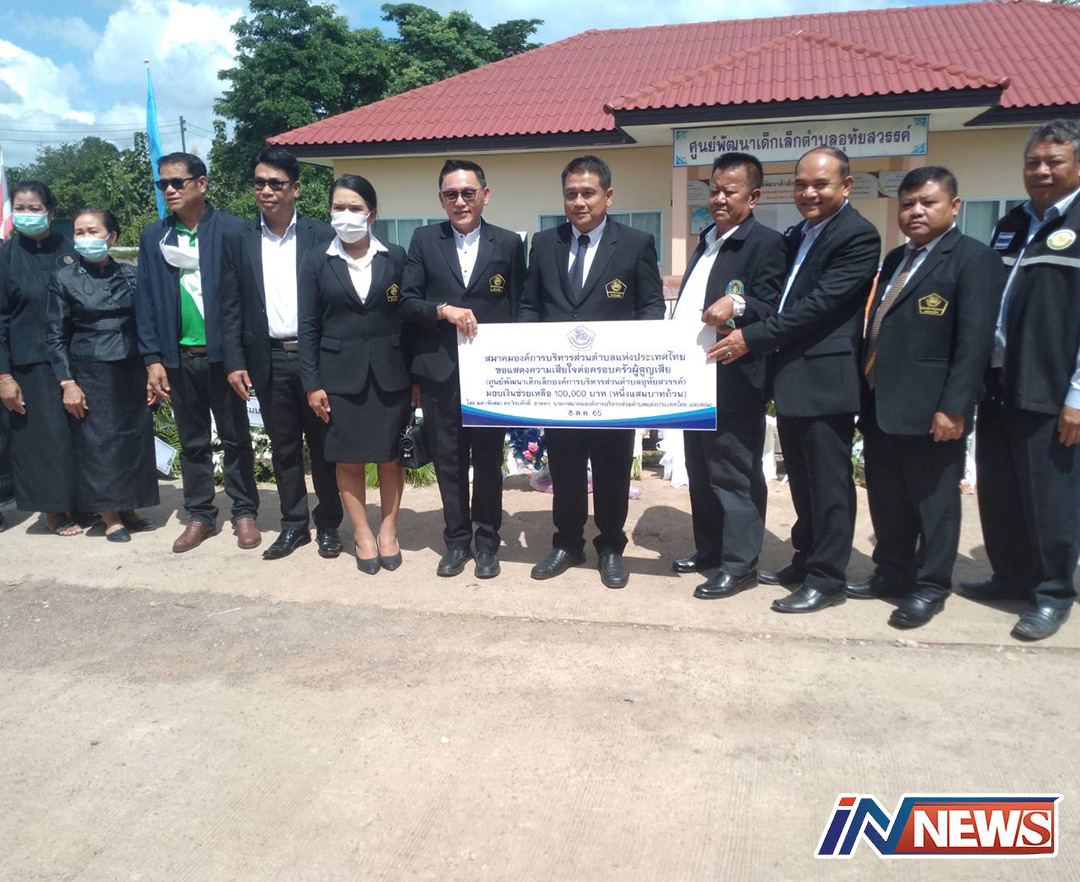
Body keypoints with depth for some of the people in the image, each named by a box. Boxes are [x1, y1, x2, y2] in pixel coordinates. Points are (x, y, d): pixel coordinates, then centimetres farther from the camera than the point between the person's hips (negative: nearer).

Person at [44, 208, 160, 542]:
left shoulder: (130, 275, 4)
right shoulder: (63, 279, -1)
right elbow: (55, 336, -1)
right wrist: (67, 383, -8)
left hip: (131, 372, 2)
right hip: (89, 374, -2)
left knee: (134, 439, 5)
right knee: (97, 442, 2)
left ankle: (128, 510, 19)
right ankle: (110, 517, 13)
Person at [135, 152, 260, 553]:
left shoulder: (232, 230, -5)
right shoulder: (153, 237, 7)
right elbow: (146, 300, 7)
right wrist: (153, 359, 0)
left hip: (222, 352, -3)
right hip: (179, 356, 4)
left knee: (236, 438, 7)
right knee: (192, 441, 12)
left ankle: (244, 512, 18)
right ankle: (200, 515, 22)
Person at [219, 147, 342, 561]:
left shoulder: (321, 236, 0)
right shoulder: (238, 238, 6)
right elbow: (231, 306, 6)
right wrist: (234, 362, -1)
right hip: (268, 360, 2)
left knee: (323, 444, 7)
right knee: (283, 447, 11)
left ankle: (328, 524, 21)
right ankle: (293, 524, 23)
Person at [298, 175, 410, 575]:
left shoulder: (396, 257, 3)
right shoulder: (317, 263, 3)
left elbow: (409, 316, 3)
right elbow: (309, 326, 2)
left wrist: (416, 375, 0)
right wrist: (312, 384, -4)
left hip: (389, 375, 0)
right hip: (341, 376, 0)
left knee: (390, 456, 7)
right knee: (348, 459, 6)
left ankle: (388, 530, 22)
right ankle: (362, 532, 20)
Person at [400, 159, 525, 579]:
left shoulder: (509, 244, 3)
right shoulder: (424, 240, 6)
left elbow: (518, 311, 4)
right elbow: (408, 301, 2)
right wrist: (444, 310, -17)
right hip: (440, 373, 1)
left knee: (488, 461, 7)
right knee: (448, 462, 9)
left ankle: (487, 541, 24)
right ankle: (456, 540, 24)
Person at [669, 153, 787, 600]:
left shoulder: (766, 243, -8)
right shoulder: (706, 239, 19)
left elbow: (771, 310, -16)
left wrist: (736, 303, -33)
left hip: (733, 380, -9)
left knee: (733, 474, -2)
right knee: (699, 470, 17)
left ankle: (739, 564, 9)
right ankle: (708, 549, 30)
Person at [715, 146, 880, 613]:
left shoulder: (857, 235, -11)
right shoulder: (796, 236, 18)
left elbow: (821, 303, -19)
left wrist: (752, 338, -19)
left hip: (825, 378, -9)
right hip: (791, 377, 9)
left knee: (827, 481, 0)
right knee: (801, 478, 17)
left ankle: (826, 578, 9)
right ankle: (806, 558, 30)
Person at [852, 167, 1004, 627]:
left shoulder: (973, 258, -7)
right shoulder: (895, 259, 17)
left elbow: (974, 341, -15)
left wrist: (953, 407, -20)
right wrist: (866, 394, 13)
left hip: (930, 410, -7)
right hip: (880, 406, 8)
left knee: (933, 499, 6)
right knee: (886, 499, 16)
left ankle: (930, 587, 18)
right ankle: (891, 573, 31)